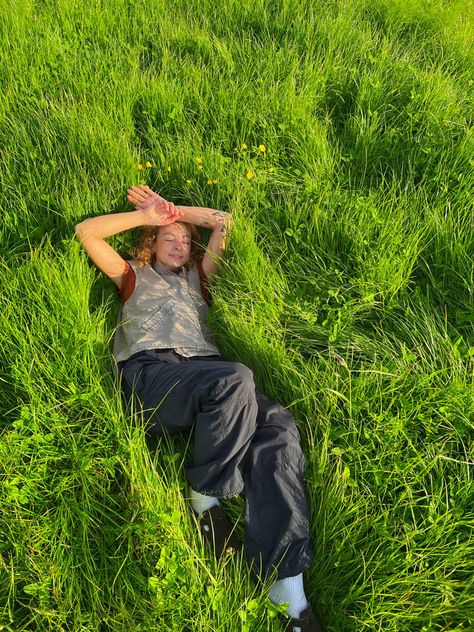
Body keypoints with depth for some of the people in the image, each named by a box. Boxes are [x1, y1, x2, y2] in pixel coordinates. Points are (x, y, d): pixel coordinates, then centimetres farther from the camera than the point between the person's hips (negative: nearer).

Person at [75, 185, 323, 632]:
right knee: (236, 380, -37)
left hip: (202, 372, 4)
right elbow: (86, 231, 22)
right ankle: (206, 499, -14)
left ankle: (288, 591, -34)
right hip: (150, 371, -3)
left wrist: (175, 209, 41)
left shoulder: (196, 277, 39)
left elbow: (224, 222, 43)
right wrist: (147, 216, 26)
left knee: (277, 424, -28)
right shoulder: (134, 276, 32)